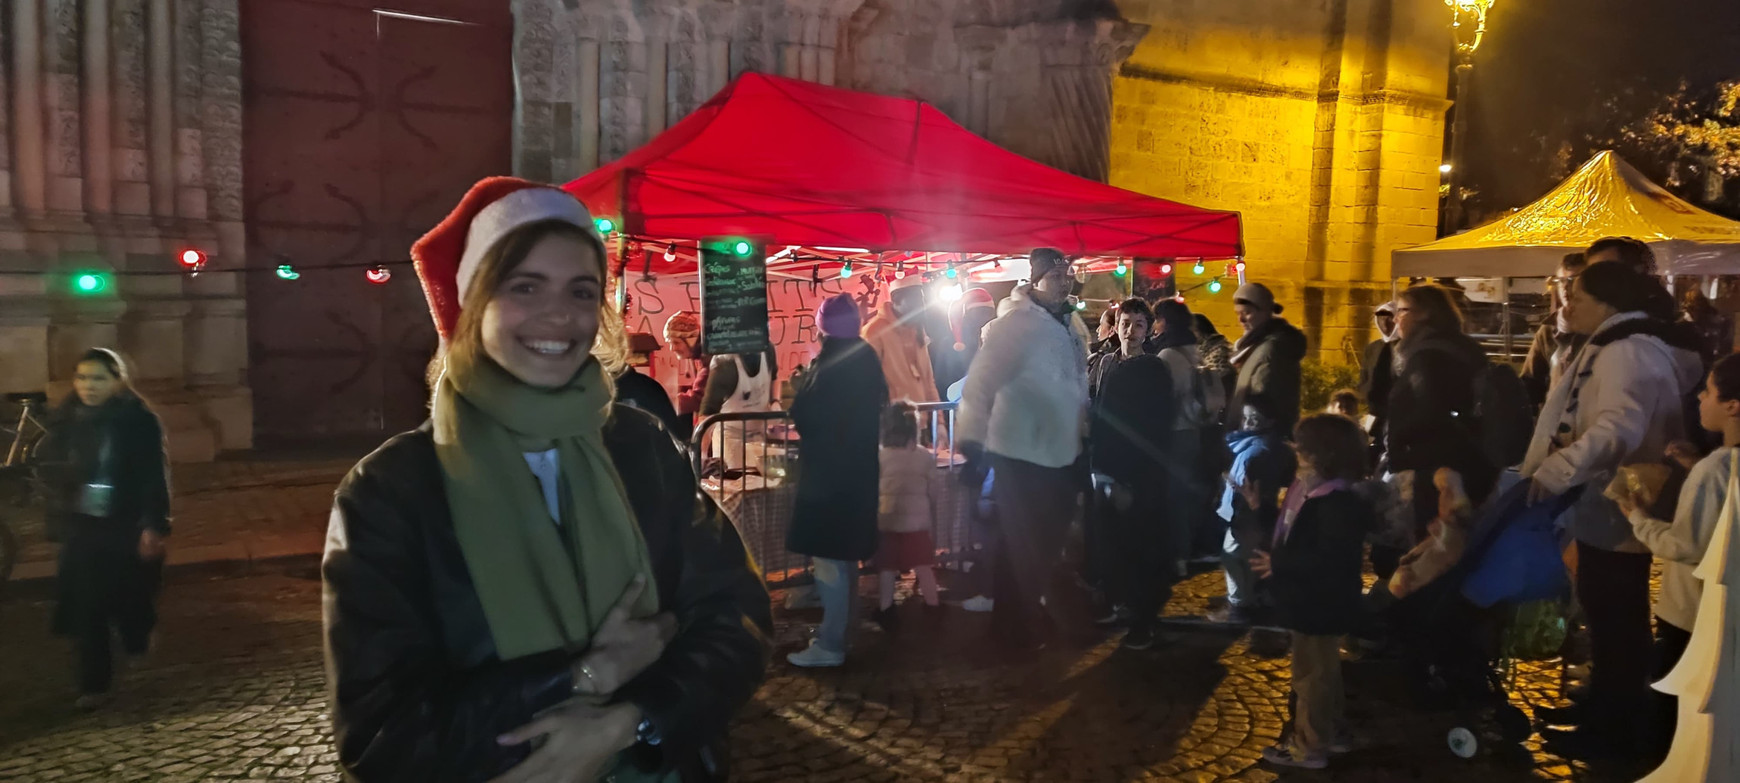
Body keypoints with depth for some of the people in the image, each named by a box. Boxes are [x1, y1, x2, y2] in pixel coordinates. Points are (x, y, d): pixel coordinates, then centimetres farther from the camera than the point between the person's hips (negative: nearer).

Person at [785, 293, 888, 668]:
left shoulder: (831, 363, -19)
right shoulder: (866, 358, 7)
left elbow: (804, 415, -19)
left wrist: (805, 381, -2)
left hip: (829, 472, -9)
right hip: (856, 468, 9)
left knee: (829, 557, -3)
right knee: (844, 555, 18)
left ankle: (830, 644, 2)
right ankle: (840, 633, 29)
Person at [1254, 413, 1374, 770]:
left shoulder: (1338, 504, -27)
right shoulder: (1307, 491, 4)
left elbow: (1330, 562, -32)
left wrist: (1277, 564, -26)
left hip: (1319, 607, -10)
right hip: (1312, 603, 10)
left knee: (1311, 674, 4)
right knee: (1324, 670, 23)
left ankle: (1310, 747, 19)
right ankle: (1332, 731, 40)